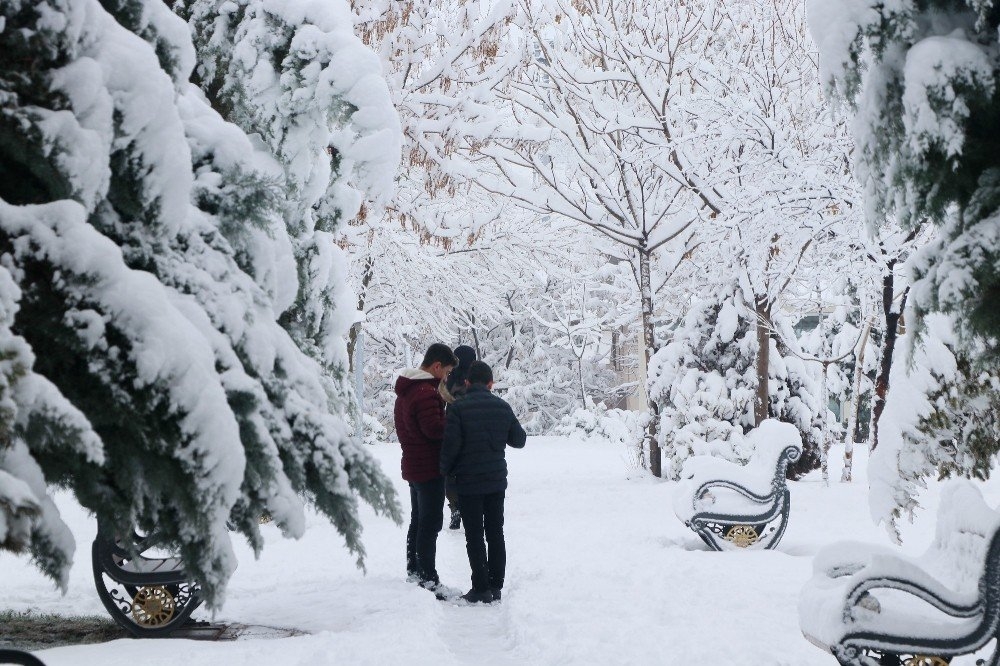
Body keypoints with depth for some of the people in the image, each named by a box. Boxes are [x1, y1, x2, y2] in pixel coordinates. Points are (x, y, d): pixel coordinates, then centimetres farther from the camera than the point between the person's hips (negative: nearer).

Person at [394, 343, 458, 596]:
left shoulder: (406, 389, 13)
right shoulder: (426, 392, -21)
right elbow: (434, 428, -26)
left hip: (412, 466, 10)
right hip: (430, 468, -10)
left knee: (418, 520, 19)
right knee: (430, 525, -6)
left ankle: (413, 570, 27)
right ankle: (428, 580, -4)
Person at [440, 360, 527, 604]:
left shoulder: (458, 408, -13)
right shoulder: (503, 407, 1)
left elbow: (451, 445, -16)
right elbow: (519, 440, 9)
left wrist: (446, 472, 1)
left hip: (468, 482, -4)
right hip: (497, 480, 4)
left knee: (474, 535, 2)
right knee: (495, 533, 12)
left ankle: (481, 589, 1)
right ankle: (496, 586, 14)